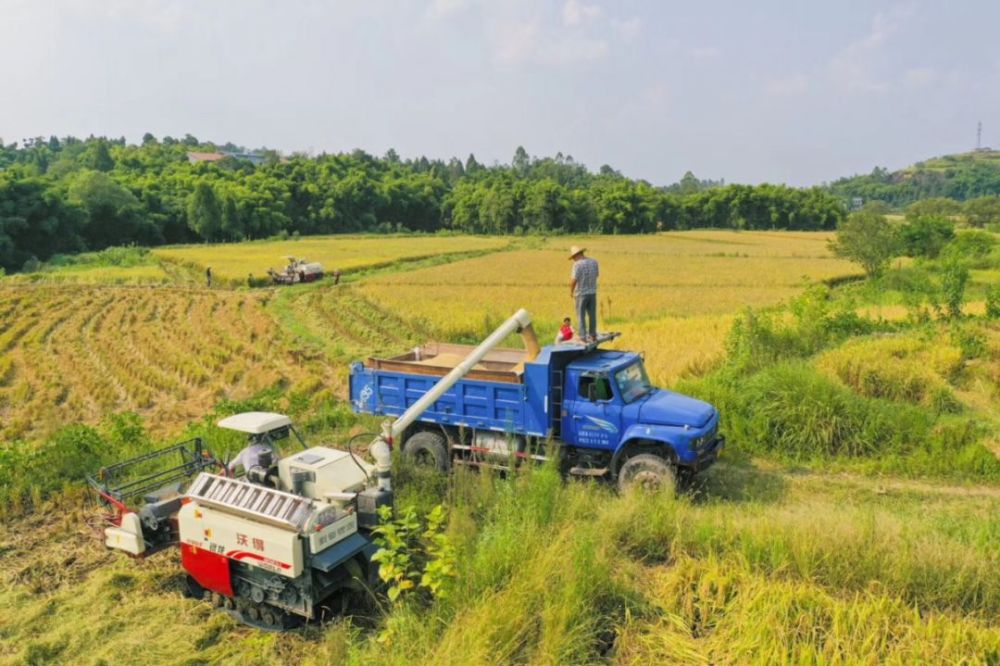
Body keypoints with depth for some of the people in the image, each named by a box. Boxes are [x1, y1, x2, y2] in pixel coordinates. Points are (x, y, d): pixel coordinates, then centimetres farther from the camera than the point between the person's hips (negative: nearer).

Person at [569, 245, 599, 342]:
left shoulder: (577, 264, -17)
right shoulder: (594, 262, 1)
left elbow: (573, 280, -18)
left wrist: (571, 291, -4)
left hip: (581, 293, -5)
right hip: (592, 292, 6)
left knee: (581, 316, 4)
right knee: (592, 315, 14)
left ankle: (583, 337, 4)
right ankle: (593, 335, 21)